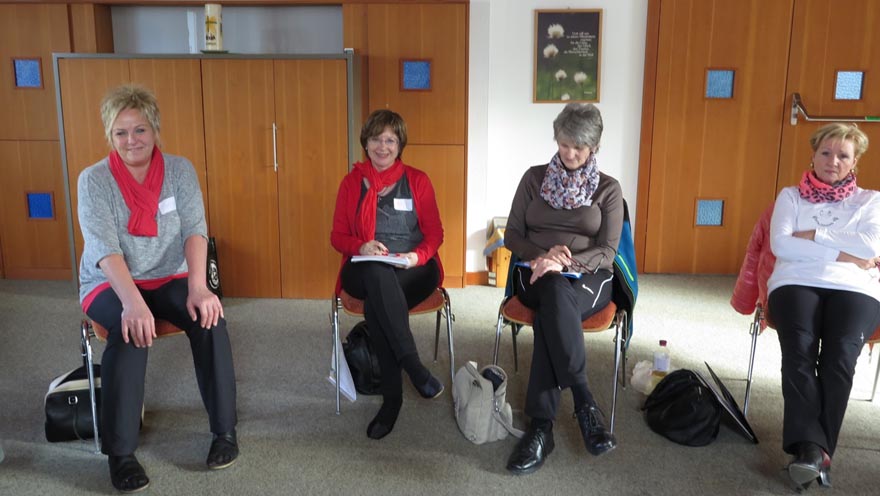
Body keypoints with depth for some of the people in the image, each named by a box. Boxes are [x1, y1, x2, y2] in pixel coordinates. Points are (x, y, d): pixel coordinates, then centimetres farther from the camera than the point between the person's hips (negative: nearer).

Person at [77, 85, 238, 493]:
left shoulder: (180, 170, -2)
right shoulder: (94, 180, -9)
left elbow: (194, 230, -13)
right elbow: (105, 248, -22)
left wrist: (198, 287, -31)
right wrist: (133, 302, -39)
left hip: (168, 279, 2)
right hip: (109, 284, -2)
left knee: (208, 315, -27)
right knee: (131, 330, -34)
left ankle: (224, 429, -12)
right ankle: (120, 453, -21)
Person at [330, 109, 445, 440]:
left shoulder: (417, 180, 8)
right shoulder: (352, 182, 10)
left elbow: (434, 233, 7)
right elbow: (338, 236, 9)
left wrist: (417, 256, -15)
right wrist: (361, 246, -14)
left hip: (413, 271, 0)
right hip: (365, 272, 1)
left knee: (375, 305, -35)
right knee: (378, 273, -39)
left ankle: (392, 397, -28)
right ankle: (413, 364, -40)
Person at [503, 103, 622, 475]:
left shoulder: (608, 189, 6)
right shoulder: (534, 178, 10)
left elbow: (606, 252, -3)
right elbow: (512, 236, 8)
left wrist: (564, 264, -22)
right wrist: (543, 255, -13)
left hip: (589, 279, -1)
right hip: (536, 277, 1)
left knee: (552, 306, -37)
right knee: (555, 293, -38)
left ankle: (541, 426, -36)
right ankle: (584, 401, -36)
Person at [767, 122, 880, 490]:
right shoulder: (791, 195, 17)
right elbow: (781, 245, -1)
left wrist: (814, 234, -2)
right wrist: (843, 254, -4)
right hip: (796, 283, 0)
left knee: (839, 354, -30)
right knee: (799, 349, -31)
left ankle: (811, 448, -23)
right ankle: (812, 447, -31)